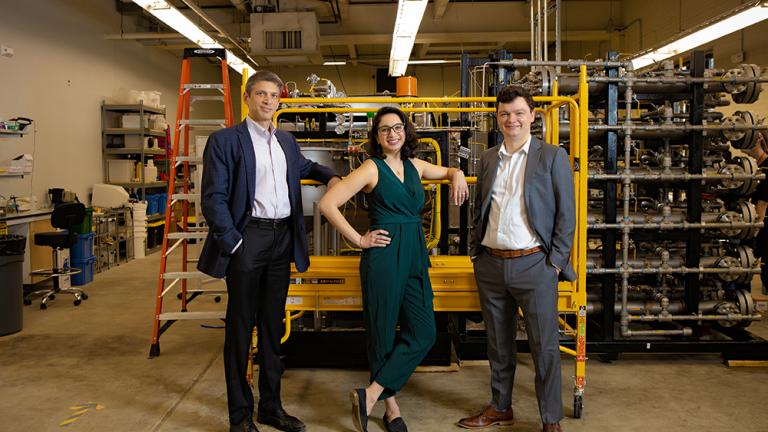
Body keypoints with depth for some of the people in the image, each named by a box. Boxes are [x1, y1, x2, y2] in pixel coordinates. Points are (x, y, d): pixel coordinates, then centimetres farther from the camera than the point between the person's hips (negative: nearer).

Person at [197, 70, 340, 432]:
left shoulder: (286, 141, 14)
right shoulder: (225, 140, -5)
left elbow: (303, 166, 37)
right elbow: (213, 198, -9)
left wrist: (330, 176, 20)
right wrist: (232, 241, -14)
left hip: (282, 239, 6)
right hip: (248, 238, -6)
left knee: (273, 324, 14)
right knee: (241, 326, 4)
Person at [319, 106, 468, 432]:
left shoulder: (415, 166, 12)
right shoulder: (371, 168, -6)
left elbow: (450, 171, 31)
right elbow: (328, 204, -13)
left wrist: (457, 176, 7)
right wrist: (359, 240, -10)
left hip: (415, 258, 6)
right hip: (383, 257, -6)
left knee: (423, 333, -1)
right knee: (383, 334, 3)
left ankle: (371, 395, 3)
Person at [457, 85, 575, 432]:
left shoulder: (553, 157, -2)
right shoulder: (488, 158, 12)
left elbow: (566, 213, -3)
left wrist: (556, 262, -8)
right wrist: (475, 251, 10)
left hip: (534, 264, -4)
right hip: (491, 264, 5)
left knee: (545, 346, 2)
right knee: (498, 343, 15)